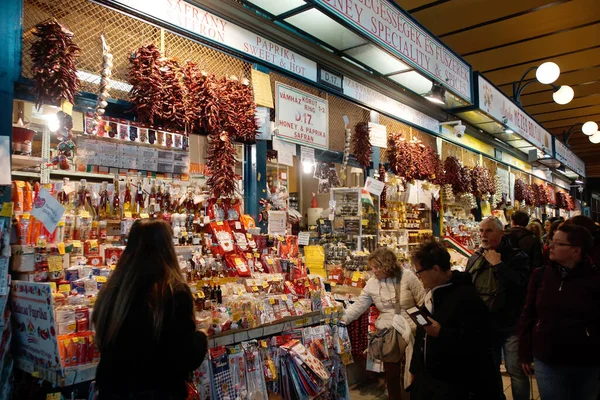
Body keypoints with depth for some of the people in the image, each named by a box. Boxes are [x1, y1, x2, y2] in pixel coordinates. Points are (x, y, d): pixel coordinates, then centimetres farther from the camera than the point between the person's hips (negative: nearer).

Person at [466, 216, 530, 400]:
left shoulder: (516, 256, -10)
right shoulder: (474, 259, 5)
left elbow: (521, 285, -27)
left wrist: (497, 264, -22)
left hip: (511, 325, -5)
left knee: (516, 371, 2)